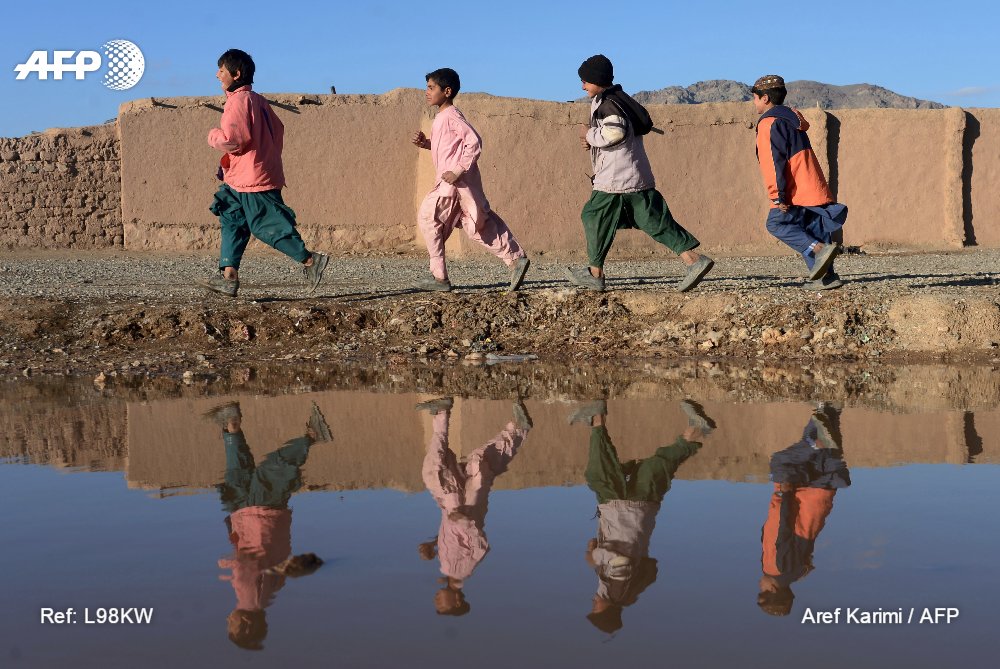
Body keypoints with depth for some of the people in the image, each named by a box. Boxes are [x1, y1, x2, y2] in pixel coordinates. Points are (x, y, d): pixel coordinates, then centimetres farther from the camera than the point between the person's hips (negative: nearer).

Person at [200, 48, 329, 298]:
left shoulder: (238, 100, -15)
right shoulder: (257, 99, 14)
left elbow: (231, 139, -24)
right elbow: (277, 129, 21)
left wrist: (213, 135, -5)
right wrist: (269, 156, 25)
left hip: (252, 179, -10)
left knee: (268, 227, -5)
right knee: (232, 223, 10)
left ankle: (310, 261, -1)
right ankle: (228, 276, 8)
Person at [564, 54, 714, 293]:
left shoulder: (606, 104, -11)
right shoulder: (618, 99, 22)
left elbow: (614, 132, -25)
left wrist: (589, 134, -9)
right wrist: (592, 139, 16)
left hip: (616, 179, -9)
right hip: (638, 176, 9)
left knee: (594, 218, 6)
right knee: (655, 221, 4)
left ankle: (595, 274, 14)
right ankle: (694, 259, -7)